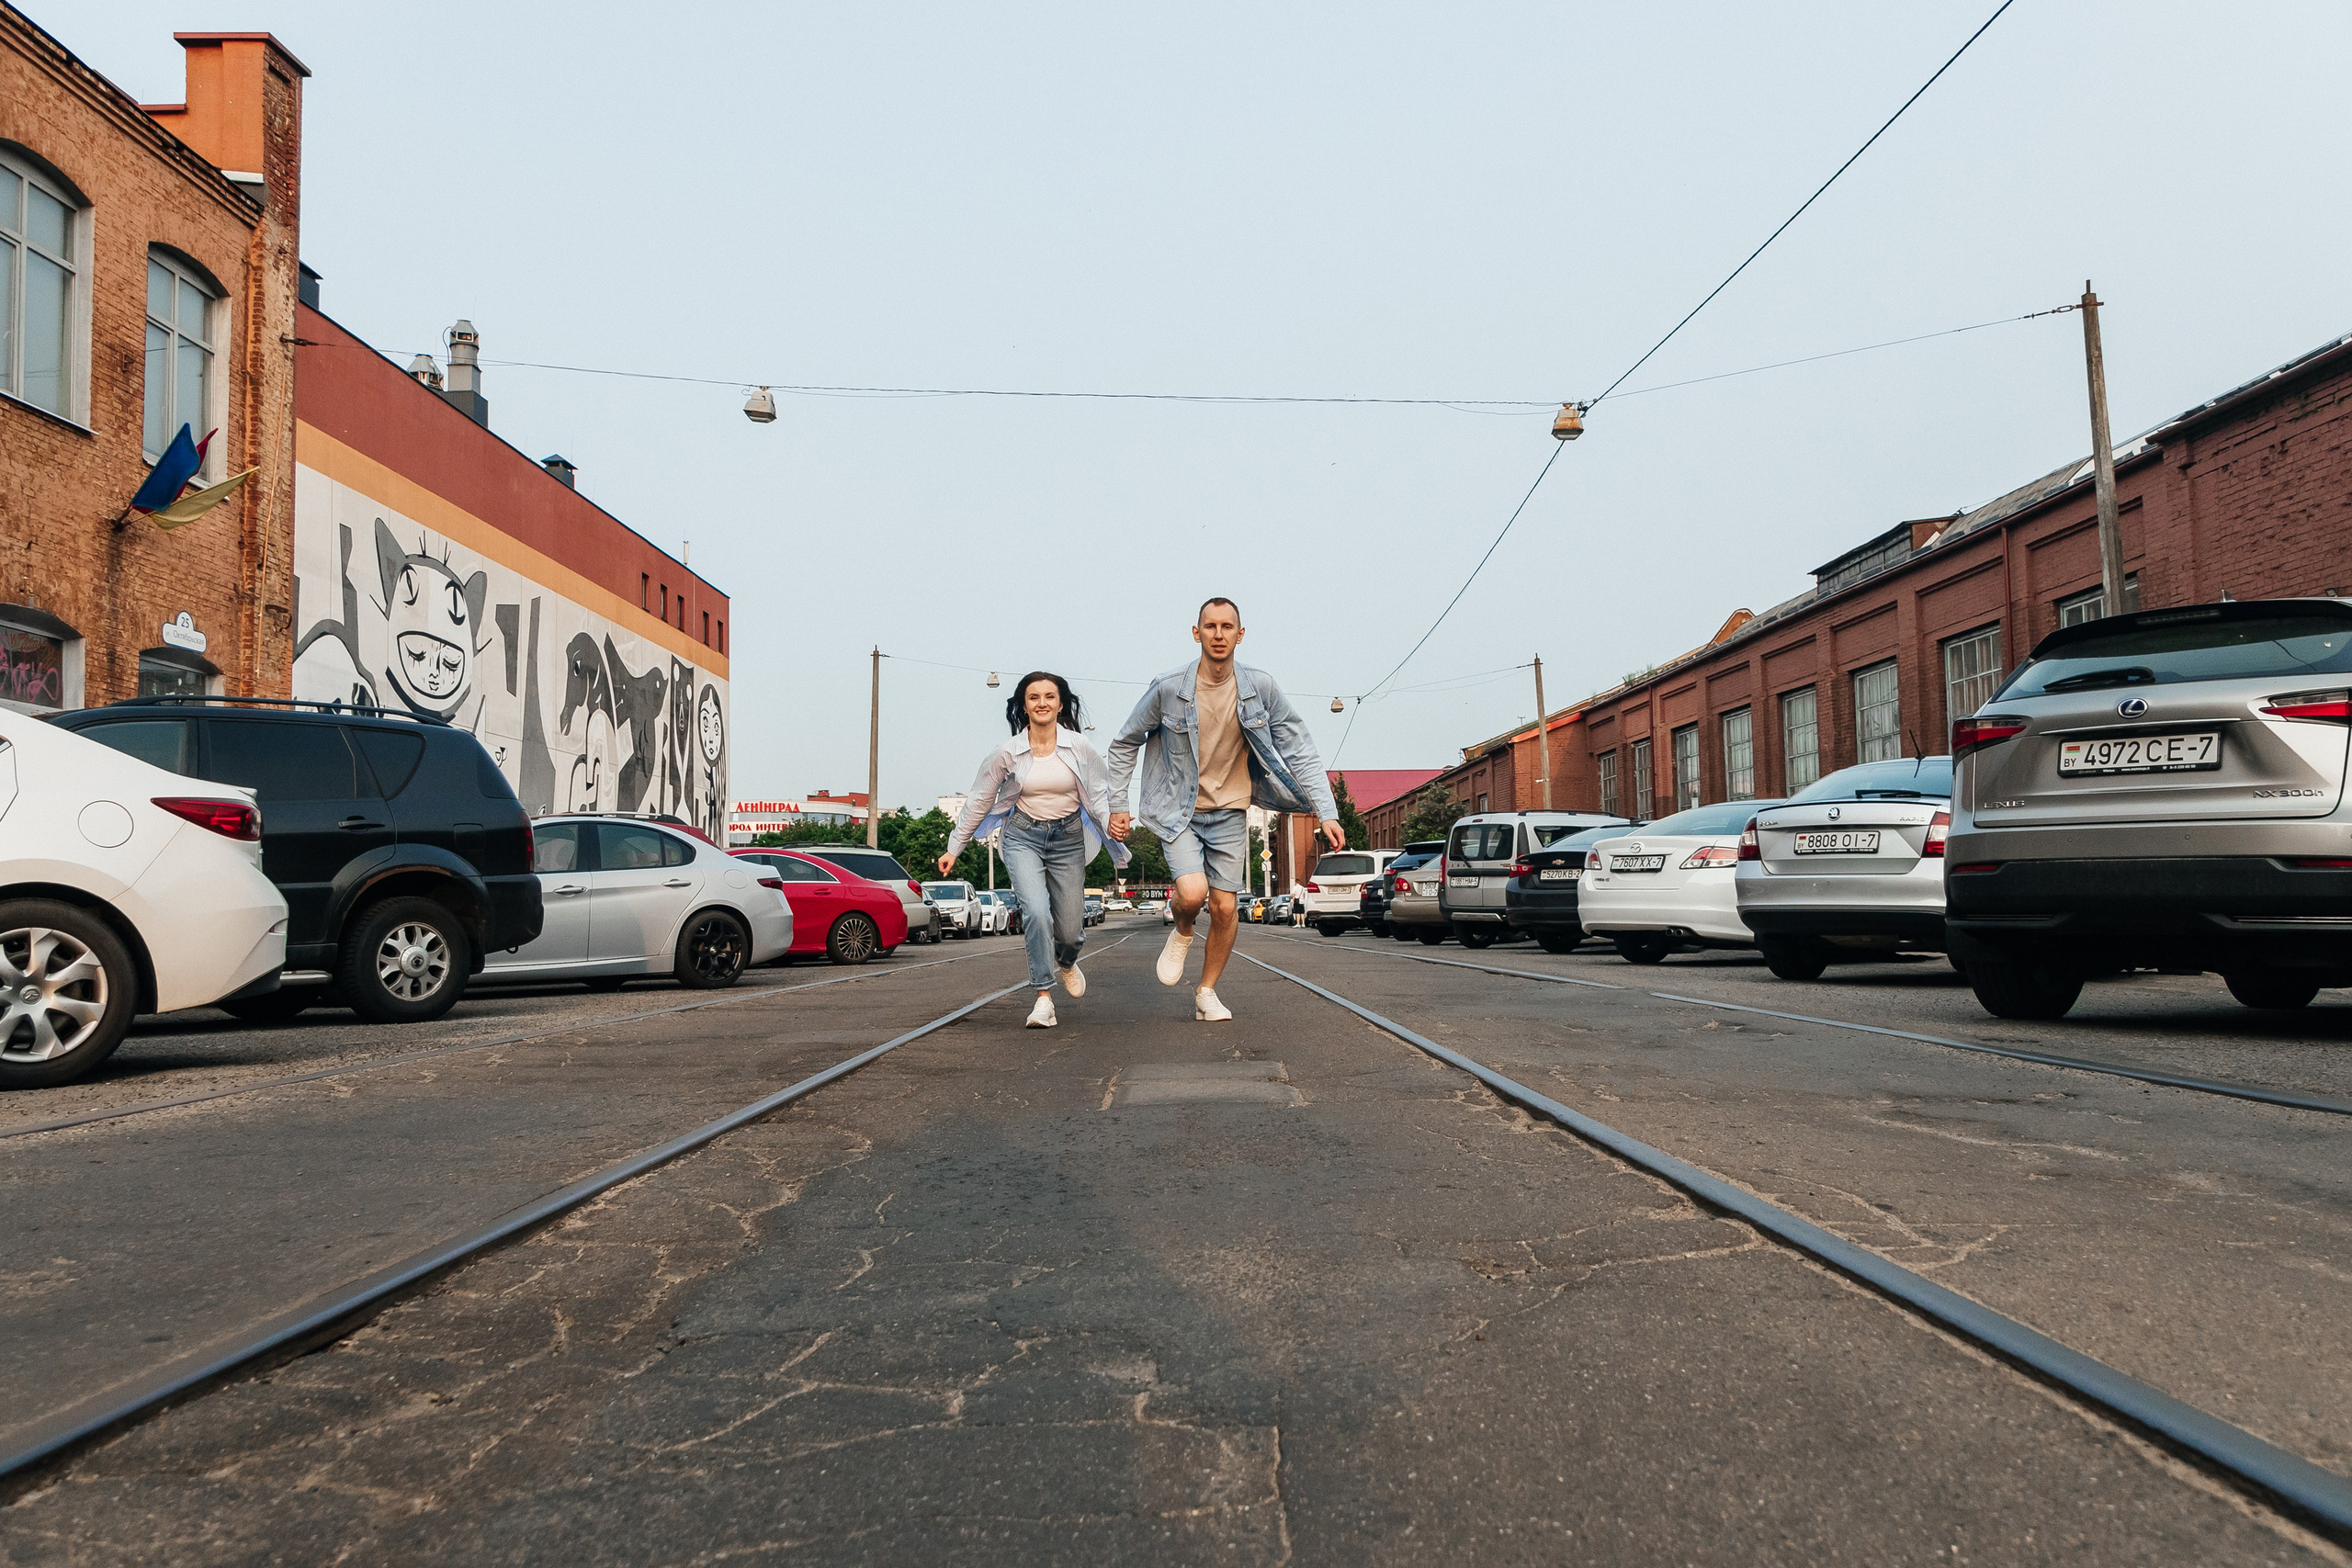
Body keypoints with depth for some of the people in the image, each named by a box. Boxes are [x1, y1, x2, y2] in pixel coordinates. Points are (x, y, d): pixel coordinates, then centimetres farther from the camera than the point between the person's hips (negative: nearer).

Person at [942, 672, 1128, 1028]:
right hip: (1023, 837, -1)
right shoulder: (1007, 753, -5)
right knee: (1037, 912, -24)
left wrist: (1114, 828, -18)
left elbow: (1097, 798, 0)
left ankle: (1065, 962, 42)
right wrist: (954, 849, 6)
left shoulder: (1080, 748, -5)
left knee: (1070, 932, 4)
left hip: (1068, 838, 1)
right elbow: (979, 802, 4)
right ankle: (1044, 998, -12)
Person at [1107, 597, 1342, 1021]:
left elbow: (1300, 751, -6)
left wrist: (1326, 812, -14)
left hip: (1230, 813, 2)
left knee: (1224, 908, 2)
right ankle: (1182, 933, 14)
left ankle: (1206, 993, 23)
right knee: (1192, 892, -23)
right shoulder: (1168, 688, -13)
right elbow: (1124, 744, 1)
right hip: (1179, 811, -2)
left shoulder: (1261, 688, -10)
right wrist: (1117, 806, -2)